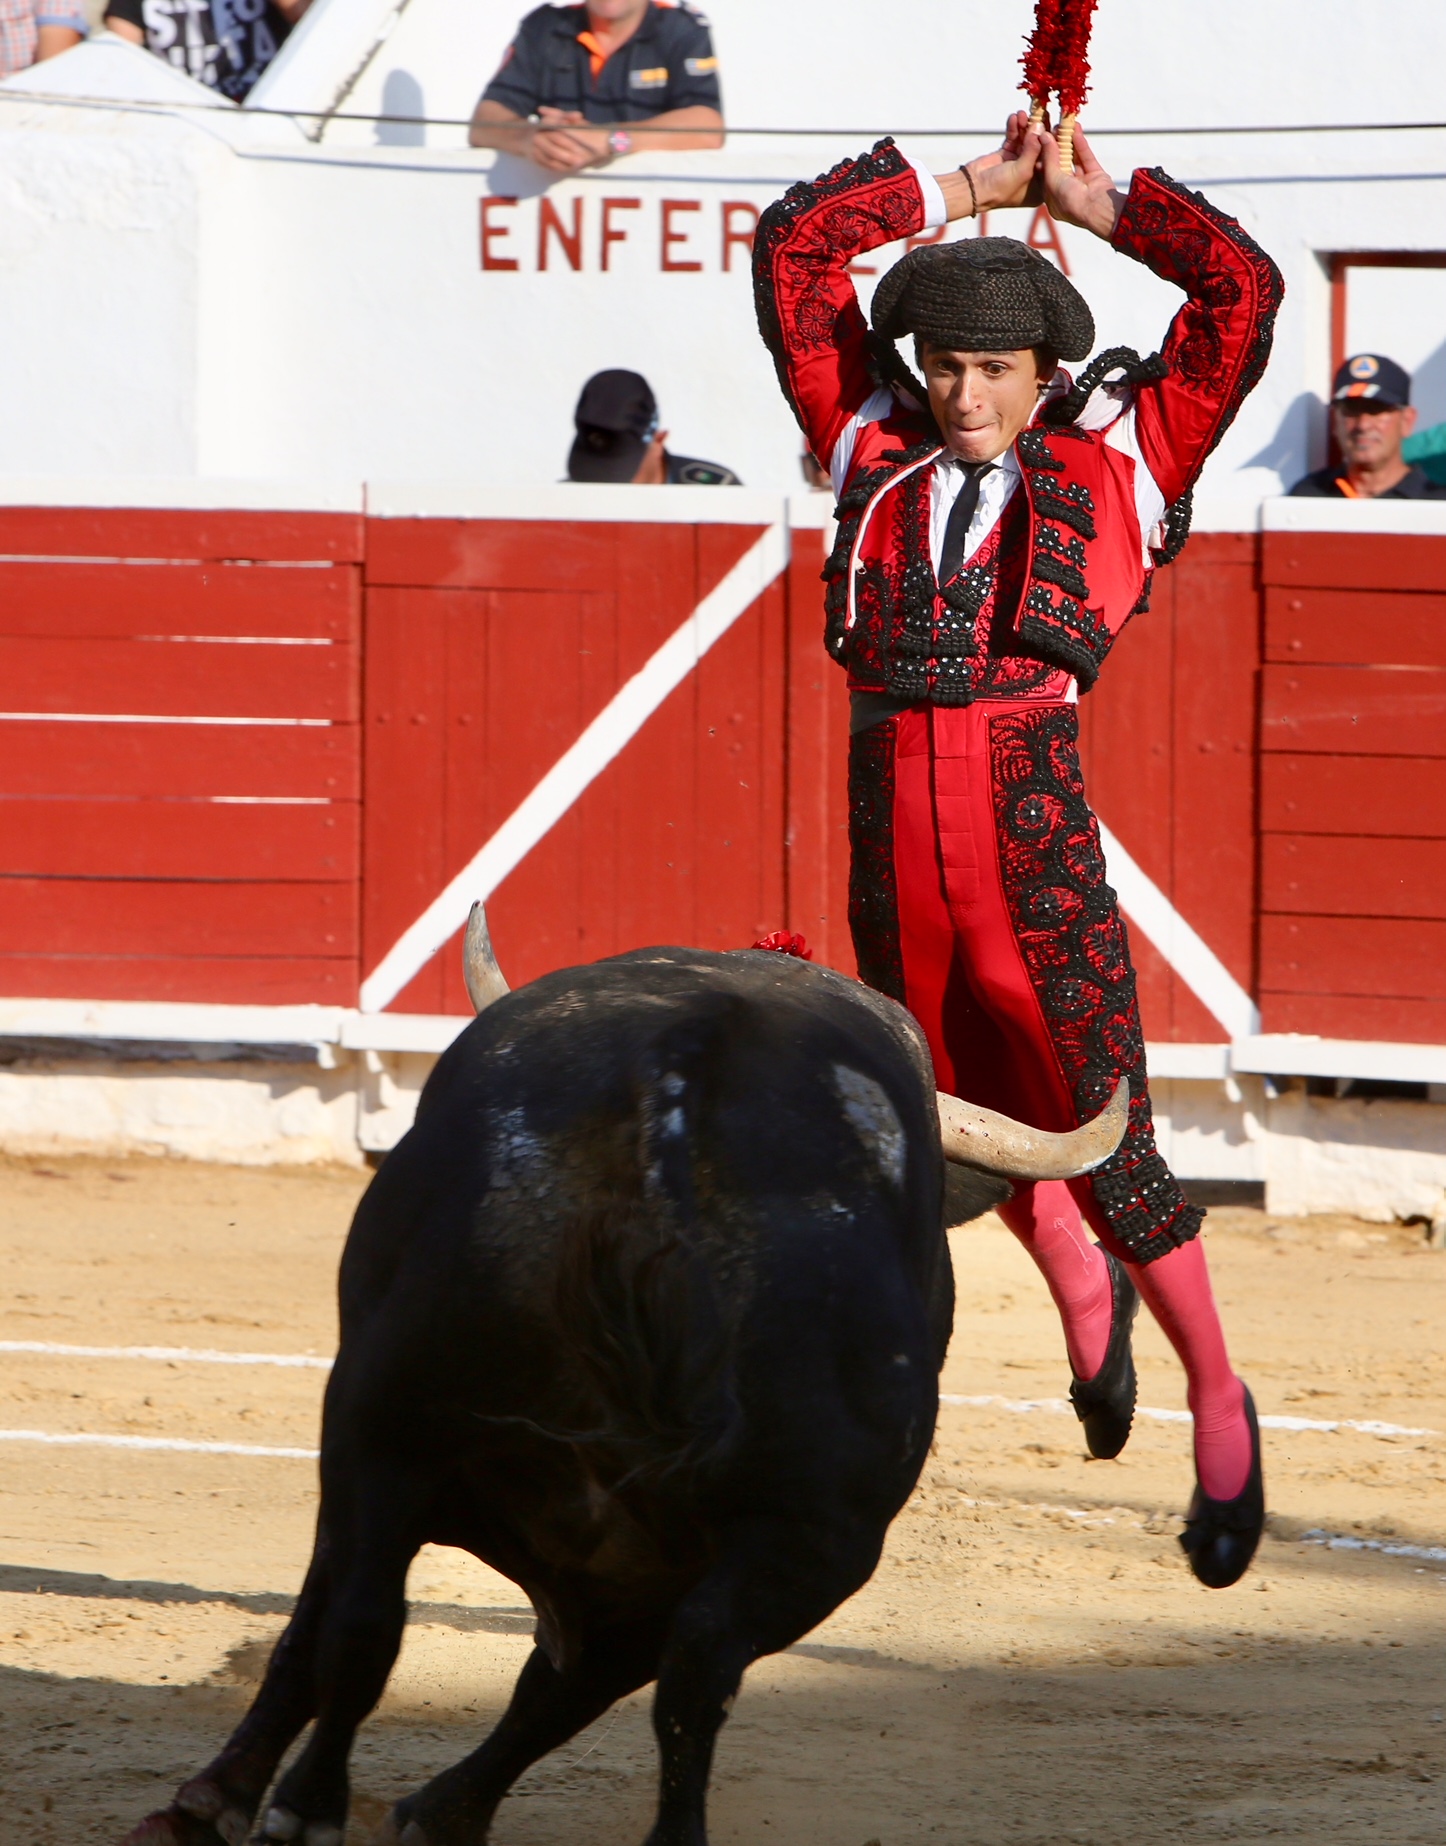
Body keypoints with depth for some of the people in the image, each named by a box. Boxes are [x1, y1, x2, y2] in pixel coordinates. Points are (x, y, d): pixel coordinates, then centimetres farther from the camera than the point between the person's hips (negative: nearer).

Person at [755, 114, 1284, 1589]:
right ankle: (1083, 1293, 48)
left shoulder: (1117, 459, 9)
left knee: (1106, 1150, -4)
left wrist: (1098, 206, 14)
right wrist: (973, 188, 18)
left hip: (1040, 823, -3)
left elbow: (1242, 292, 6)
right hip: (893, 840, 4)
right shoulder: (878, 448, 15)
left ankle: (1218, 1406, 14)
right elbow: (797, 247, 16)